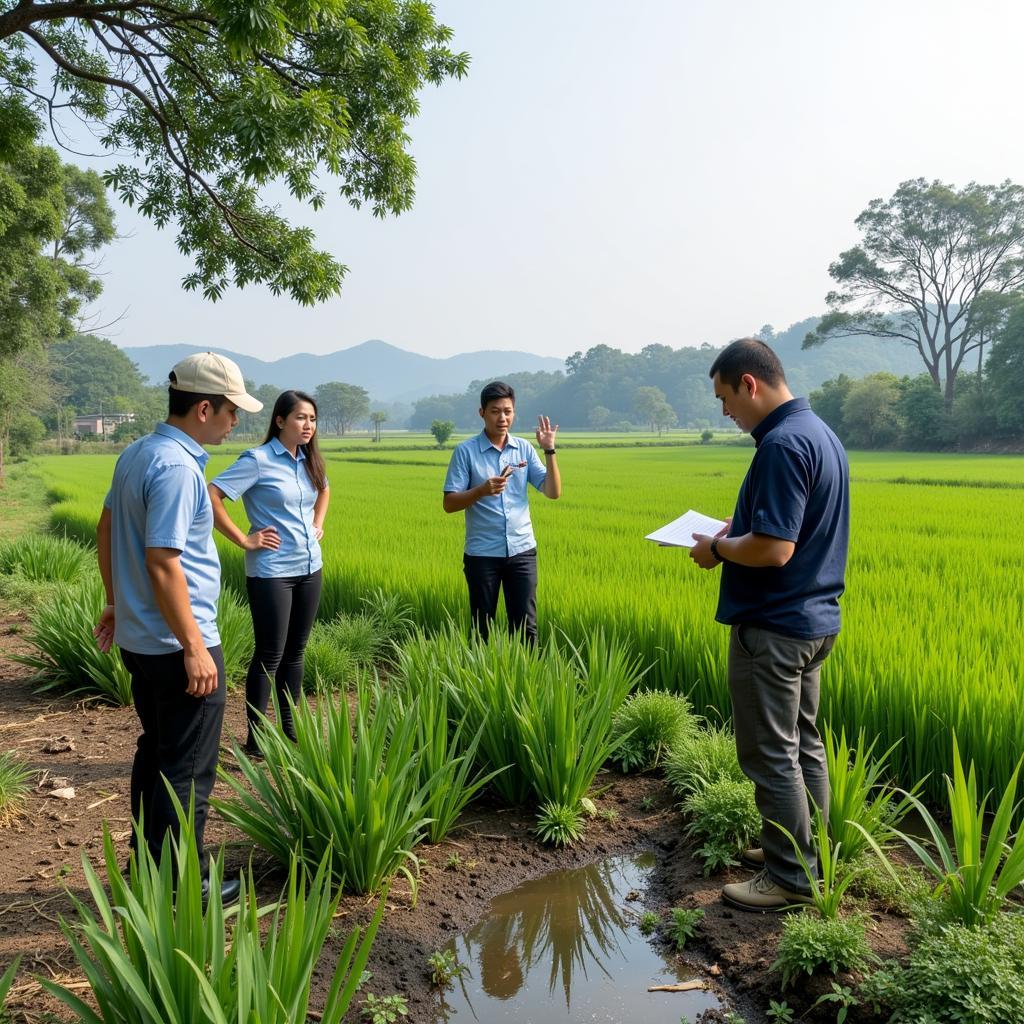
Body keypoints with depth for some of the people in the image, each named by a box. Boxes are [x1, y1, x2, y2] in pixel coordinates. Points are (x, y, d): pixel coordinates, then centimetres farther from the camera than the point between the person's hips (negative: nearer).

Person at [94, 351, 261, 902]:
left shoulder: (135, 453, 8)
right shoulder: (176, 468, -21)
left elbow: (106, 529, 18)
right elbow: (163, 564, -25)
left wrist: (115, 603, 26)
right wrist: (194, 648, -21)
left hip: (137, 638, 10)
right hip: (176, 644, -10)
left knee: (155, 751, 21)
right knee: (188, 769, 3)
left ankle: (148, 865, 35)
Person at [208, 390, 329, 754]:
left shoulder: (310, 461, 9)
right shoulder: (257, 460, -12)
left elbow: (324, 489, 30)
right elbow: (211, 496, -18)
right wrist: (243, 540, -16)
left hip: (309, 569, 7)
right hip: (271, 572, -7)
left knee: (295, 652, 14)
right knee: (269, 655, 0)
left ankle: (290, 728, 26)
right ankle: (255, 737, 14)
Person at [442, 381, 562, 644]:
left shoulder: (524, 448, 6)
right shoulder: (465, 451, -4)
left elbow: (553, 492, 1)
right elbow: (449, 504, -6)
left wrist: (549, 450, -9)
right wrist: (482, 490, -23)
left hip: (522, 550, 2)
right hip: (482, 554, -2)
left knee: (525, 626, 4)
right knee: (482, 627, 8)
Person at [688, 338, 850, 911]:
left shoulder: (782, 444, -23)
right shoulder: (820, 433, 9)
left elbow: (773, 549, -28)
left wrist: (718, 550, -12)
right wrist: (739, 531, 11)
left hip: (773, 627, -10)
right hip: (814, 619, 10)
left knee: (772, 755, 3)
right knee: (804, 744, 20)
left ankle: (791, 878, 16)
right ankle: (810, 852, 33)